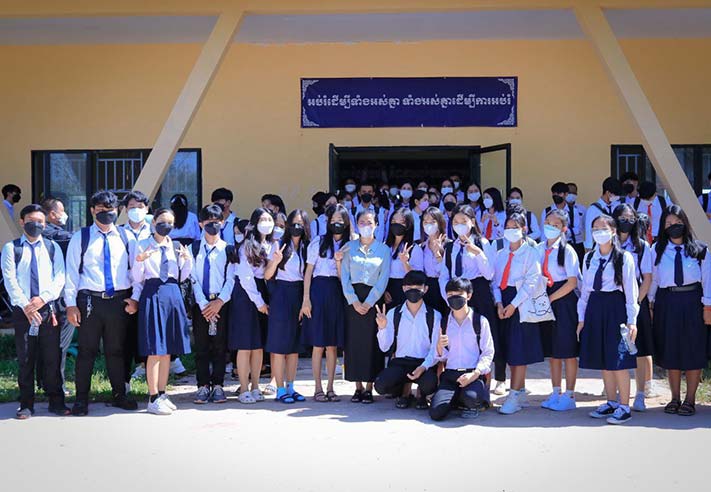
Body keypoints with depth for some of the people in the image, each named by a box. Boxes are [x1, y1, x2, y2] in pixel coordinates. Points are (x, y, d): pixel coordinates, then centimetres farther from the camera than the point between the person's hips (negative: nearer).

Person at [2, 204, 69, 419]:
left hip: (48, 307, 1)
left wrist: (43, 298, -12)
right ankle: (26, 404, 11)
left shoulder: (52, 247, 10)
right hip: (22, 310, -1)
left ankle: (56, 401, 11)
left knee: (52, 357, 2)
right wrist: (26, 306, -13)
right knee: (25, 359, 3)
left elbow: (60, 277, 2)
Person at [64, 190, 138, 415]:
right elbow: (71, 272, 2)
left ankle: (119, 395, 22)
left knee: (116, 350, 11)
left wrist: (135, 298, 0)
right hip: (90, 300, -2)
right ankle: (81, 399, 11)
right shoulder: (81, 238, 4)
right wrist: (71, 304, -4)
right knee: (87, 350, 2)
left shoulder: (124, 237, 9)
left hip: (119, 301, 2)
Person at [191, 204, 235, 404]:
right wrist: (204, 303, -9)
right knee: (201, 346, 3)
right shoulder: (195, 248, 6)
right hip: (200, 303, 1)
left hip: (221, 303, -1)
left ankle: (218, 386, 9)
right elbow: (193, 277, 0)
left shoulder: (228, 249, 4)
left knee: (219, 346, 2)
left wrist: (219, 301, -12)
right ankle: (203, 386, 8)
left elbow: (231, 279, -1)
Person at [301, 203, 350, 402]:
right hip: (319, 291, -3)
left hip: (337, 294, 3)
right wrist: (306, 299, -7)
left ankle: (330, 388, 12)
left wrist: (338, 260, -11)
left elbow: (343, 277, 6)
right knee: (318, 344, -2)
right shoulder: (318, 242, 1)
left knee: (333, 345, 5)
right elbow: (308, 272, 0)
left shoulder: (348, 246, 10)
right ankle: (318, 388, 4)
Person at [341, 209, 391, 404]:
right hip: (353, 299, 1)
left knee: (372, 342, -3)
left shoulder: (383, 249, 4)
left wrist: (368, 302, -10)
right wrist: (354, 301, -9)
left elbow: (383, 280, -2)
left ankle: (369, 387, 3)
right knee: (353, 341, 0)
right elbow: (345, 277, 3)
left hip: (374, 299, -1)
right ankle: (358, 387, 8)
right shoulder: (349, 247, 7)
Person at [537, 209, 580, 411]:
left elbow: (572, 282, -13)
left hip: (564, 301, -6)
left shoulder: (567, 250, -9)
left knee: (567, 351, -1)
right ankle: (556, 394, 21)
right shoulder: (539, 249, 7)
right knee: (552, 351, 12)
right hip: (546, 301, 6)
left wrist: (550, 298, -14)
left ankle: (569, 396, 7)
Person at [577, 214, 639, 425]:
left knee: (619, 360, -5)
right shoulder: (589, 258, 12)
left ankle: (624, 407, 4)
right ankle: (611, 402, 22)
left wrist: (632, 320, -10)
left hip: (615, 307, -6)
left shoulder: (624, 257, -4)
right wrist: (582, 318, 11)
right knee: (602, 360, 10)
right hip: (594, 309, 6)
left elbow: (631, 290, -6)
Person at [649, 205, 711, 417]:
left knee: (693, 351, 2)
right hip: (666, 302, 2)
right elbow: (653, 279, 7)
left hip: (692, 301, -2)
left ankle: (690, 399, 13)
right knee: (670, 351, 9)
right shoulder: (657, 250, 5)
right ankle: (675, 397, 21)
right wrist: (649, 303, 3)